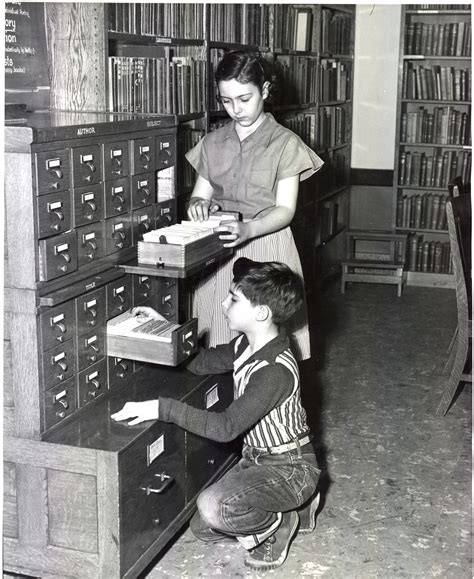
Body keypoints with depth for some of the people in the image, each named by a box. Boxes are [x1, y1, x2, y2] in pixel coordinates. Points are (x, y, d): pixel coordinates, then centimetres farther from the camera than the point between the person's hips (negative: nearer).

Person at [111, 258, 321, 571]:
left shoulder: (275, 371, -31)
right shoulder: (247, 345, -3)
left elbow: (226, 427, -36)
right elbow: (202, 362, 12)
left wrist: (163, 408, -38)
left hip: (288, 468, -9)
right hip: (257, 459, 9)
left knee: (213, 507, -32)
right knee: (203, 528, 11)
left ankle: (276, 525, -1)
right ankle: (294, 505, 21)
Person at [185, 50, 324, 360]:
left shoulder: (285, 143, -4)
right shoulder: (213, 142, 10)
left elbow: (285, 210, -9)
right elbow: (199, 195, 13)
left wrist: (248, 229, -28)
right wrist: (198, 206, -12)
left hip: (266, 248, -4)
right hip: (218, 252, 4)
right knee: (221, 340, 3)